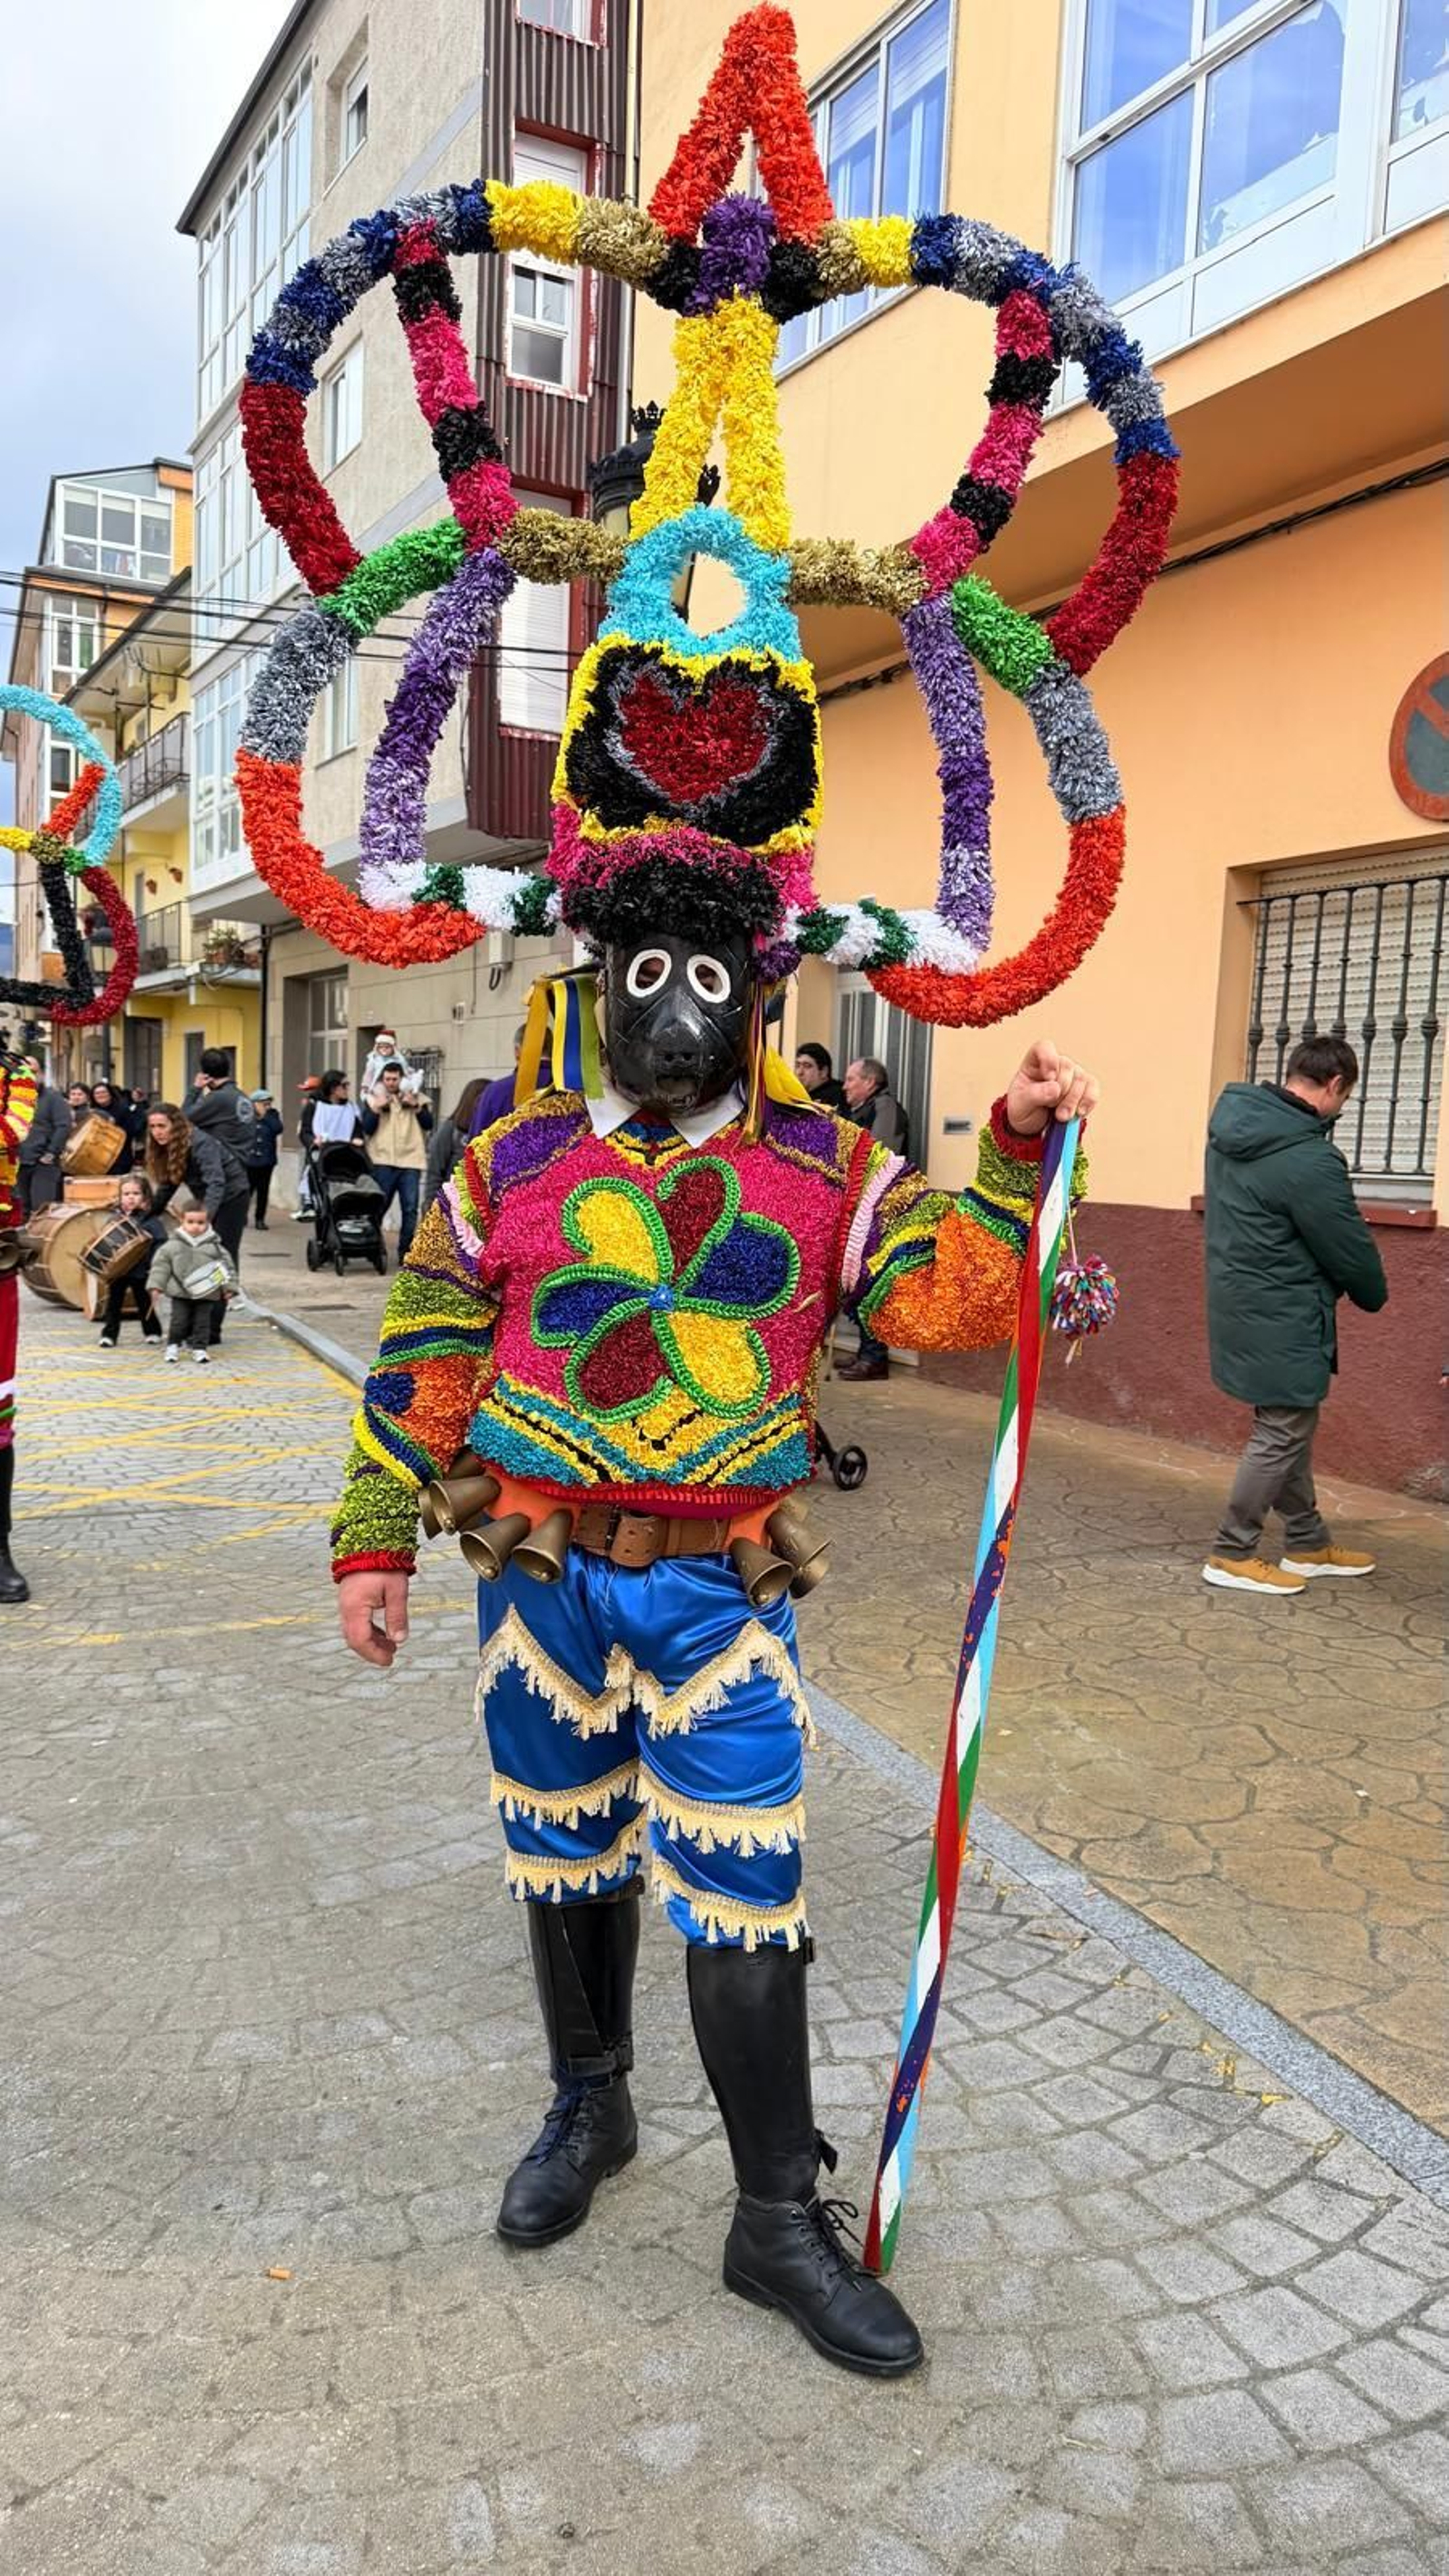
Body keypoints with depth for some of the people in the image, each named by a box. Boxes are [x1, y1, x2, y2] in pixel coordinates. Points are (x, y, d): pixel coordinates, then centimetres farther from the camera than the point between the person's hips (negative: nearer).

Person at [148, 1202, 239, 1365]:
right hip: (180, 1293, 0)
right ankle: (173, 1346, 19)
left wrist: (229, 1287, -3)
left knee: (202, 1322, 5)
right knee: (178, 1321, 4)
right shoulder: (172, 1246, -1)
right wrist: (156, 1285, -4)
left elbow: (227, 1266, 1)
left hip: (206, 1294, 0)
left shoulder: (215, 1247, -2)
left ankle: (200, 1348, 15)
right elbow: (161, 1265, 2)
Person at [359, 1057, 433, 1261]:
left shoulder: (417, 1099, 12)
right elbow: (367, 1128, 1)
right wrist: (377, 1108, -10)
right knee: (378, 1206, 3)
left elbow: (429, 1125, 3)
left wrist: (416, 1107, -9)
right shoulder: (373, 1099, 10)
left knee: (410, 1208, -2)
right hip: (382, 1161, -1)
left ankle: (405, 1251, 5)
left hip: (411, 1161, 1)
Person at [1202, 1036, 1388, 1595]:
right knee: (1282, 1435, 4)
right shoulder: (1308, 1161, -25)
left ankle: (1309, 1543, 32)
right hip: (1282, 1322, -9)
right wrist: (1374, 1296, 7)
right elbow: (1351, 1249, -14)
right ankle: (1233, 1555, 13)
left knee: (1288, 1428, 19)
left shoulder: (1234, 1129, 2)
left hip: (1243, 1305, 9)